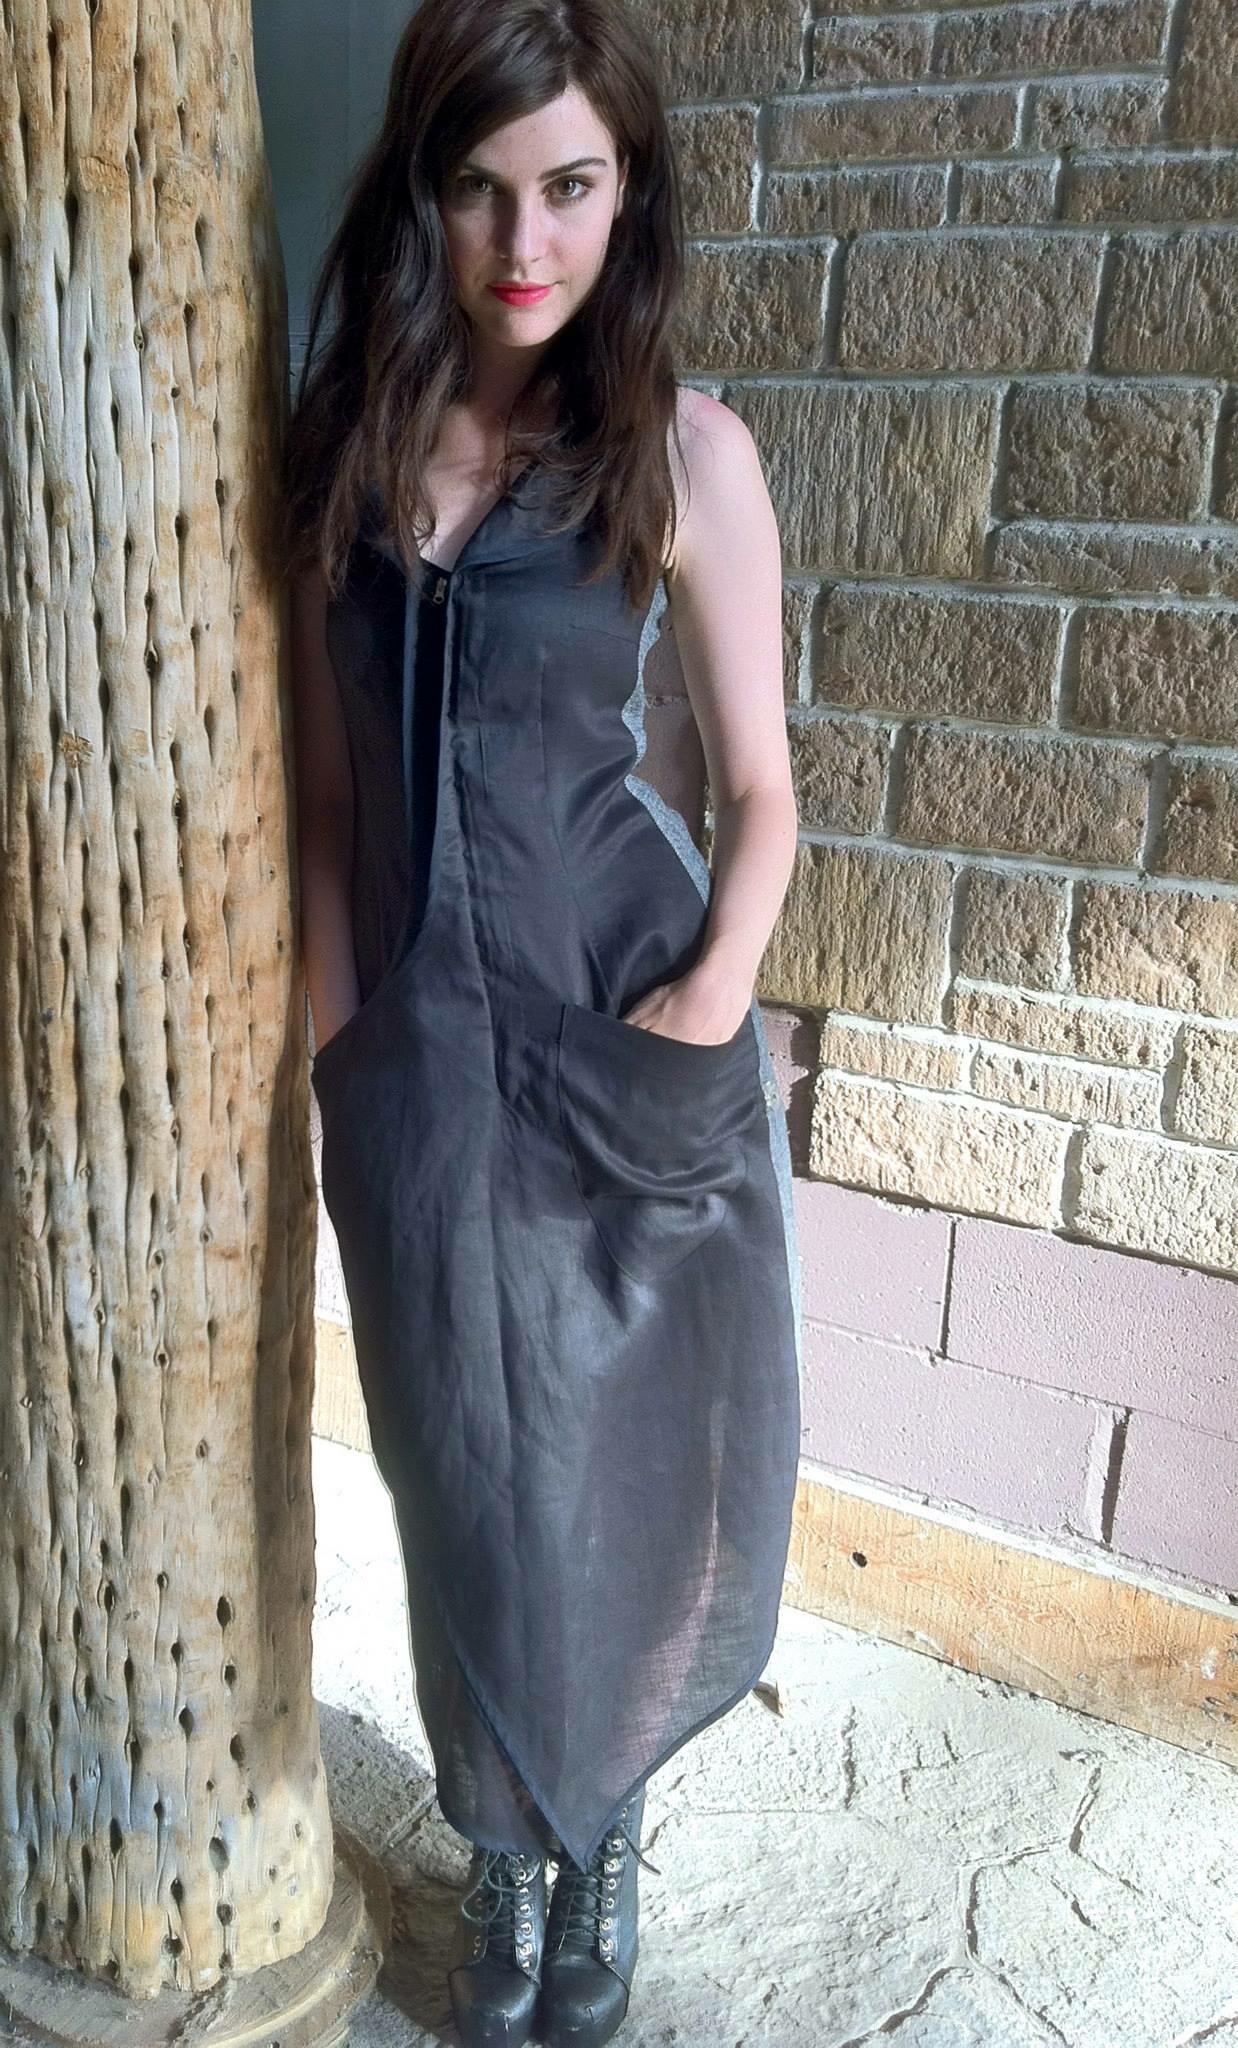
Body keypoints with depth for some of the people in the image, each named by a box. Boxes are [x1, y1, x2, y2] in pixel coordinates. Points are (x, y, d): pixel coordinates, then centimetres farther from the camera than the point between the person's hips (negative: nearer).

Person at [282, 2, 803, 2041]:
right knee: (475, 1480, 12)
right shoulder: (349, 441, 5)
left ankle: (602, 1839, 39)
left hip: (621, 1033, -2)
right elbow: (327, 780, 8)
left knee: (623, 1462, 11)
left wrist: (714, 998, -16)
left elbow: (759, 795, -3)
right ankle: (512, 1855, 37)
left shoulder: (682, 449, -4)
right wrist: (331, 1010, 0)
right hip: (416, 1045, 2)